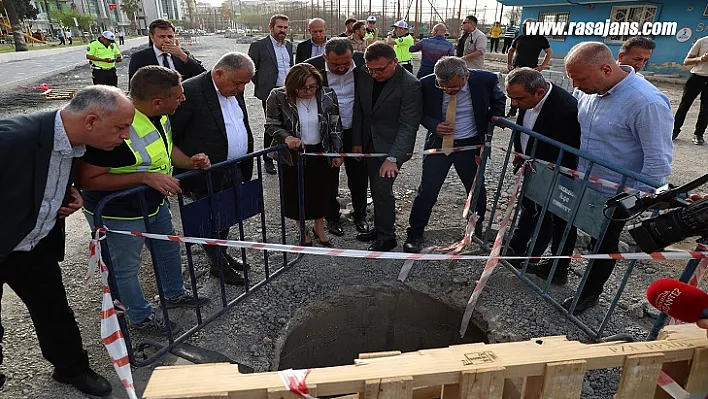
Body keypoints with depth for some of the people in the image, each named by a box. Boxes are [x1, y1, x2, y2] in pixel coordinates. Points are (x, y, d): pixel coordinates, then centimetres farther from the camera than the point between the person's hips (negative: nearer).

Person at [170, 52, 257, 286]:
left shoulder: (235, 91, 5)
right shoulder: (190, 91, -20)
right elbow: (171, 134, -17)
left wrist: (246, 167, 15)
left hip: (234, 170, 7)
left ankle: (222, 253, 42)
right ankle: (218, 265, 29)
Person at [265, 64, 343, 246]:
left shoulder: (328, 96, -9)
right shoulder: (278, 97, -15)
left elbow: (335, 126, 1)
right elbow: (271, 126, -6)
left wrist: (336, 152, 2)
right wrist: (286, 137, -26)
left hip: (320, 153, 2)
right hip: (292, 155, -1)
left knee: (321, 191, 11)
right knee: (296, 194, 9)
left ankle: (319, 228, 35)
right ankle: (303, 231, 33)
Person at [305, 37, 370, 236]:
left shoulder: (364, 62, -12)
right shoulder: (312, 67, -16)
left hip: (356, 131, 2)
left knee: (359, 177, 14)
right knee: (329, 179, 12)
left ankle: (360, 214, 35)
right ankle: (332, 217, 32)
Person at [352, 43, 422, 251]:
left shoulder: (410, 85, -21)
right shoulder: (363, 75, -4)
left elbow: (409, 126, -21)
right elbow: (358, 109, 6)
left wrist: (393, 158, -27)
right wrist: (356, 141, 4)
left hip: (392, 144, -6)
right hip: (369, 142, 6)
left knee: (382, 188, -10)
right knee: (376, 188, 13)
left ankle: (387, 237, 8)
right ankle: (379, 228, 30)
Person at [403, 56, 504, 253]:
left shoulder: (485, 80, -16)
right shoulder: (427, 84, -18)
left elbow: (498, 100, 7)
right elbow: (419, 111, -1)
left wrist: (495, 118, -8)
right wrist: (434, 125, -19)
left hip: (471, 144, 1)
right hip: (438, 142, -1)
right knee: (427, 190, 0)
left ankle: (477, 229, 40)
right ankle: (415, 234, 17)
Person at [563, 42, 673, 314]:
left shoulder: (647, 103, -29)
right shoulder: (587, 90, -7)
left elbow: (658, 160, -23)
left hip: (615, 194, -6)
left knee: (604, 244, 14)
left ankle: (590, 294, 35)